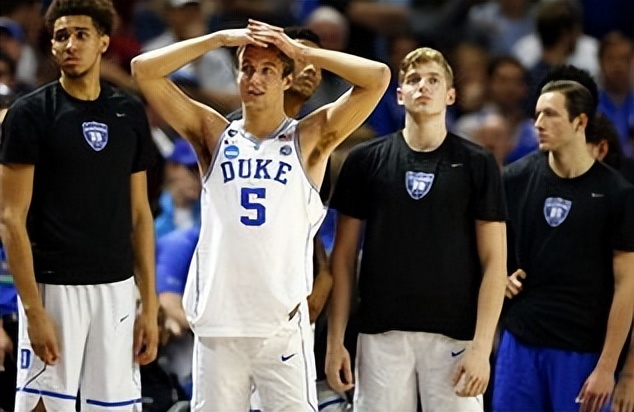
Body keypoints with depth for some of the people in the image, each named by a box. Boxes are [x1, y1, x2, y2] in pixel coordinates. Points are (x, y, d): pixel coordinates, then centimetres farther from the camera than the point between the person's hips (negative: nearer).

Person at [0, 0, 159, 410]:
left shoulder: (129, 114, 10)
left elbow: (139, 214, 14)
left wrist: (149, 305, 9)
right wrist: (33, 310, -14)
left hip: (116, 288, 5)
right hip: (54, 288, -4)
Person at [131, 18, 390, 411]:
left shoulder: (309, 139, 6)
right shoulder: (214, 135, 11)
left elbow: (378, 77, -4)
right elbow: (144, 69, 5)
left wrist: (301, 50, -1)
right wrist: (221, 38, 2)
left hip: (284, 324, -2)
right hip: (218, 323, 2)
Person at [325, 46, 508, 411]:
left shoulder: (477, 164, 3)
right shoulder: (367, 160, 7)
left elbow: (494, 262, 0)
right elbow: (344, 256, 10)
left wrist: (482, 347, -9)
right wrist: (335, 340, 3)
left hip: (453, 337, -1)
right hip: (382, 335, 1)